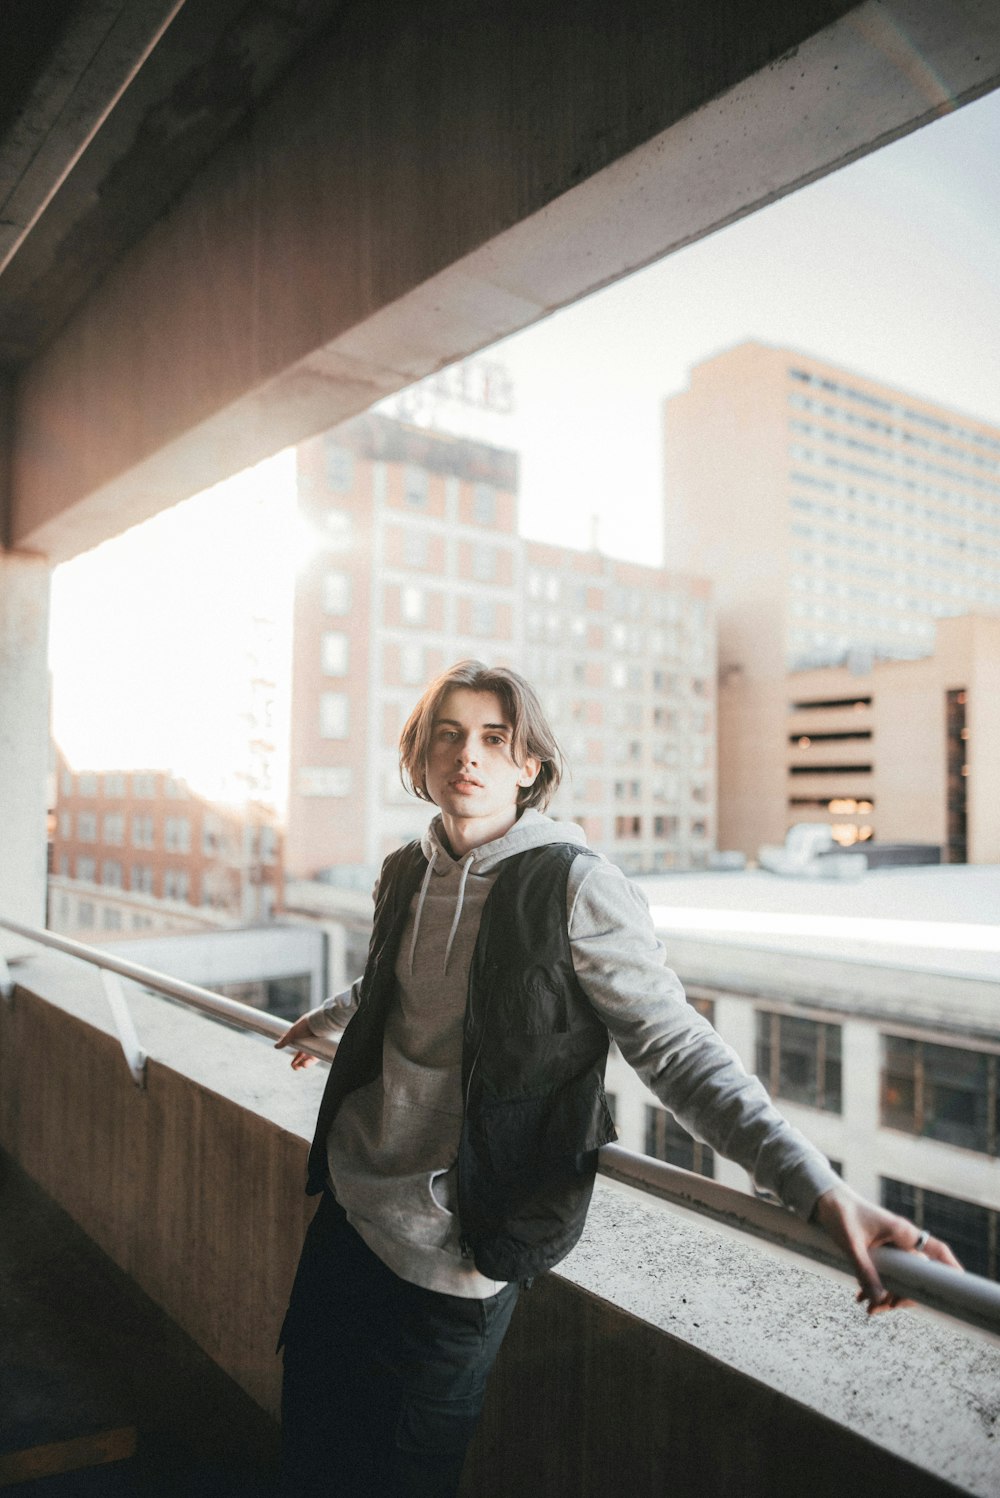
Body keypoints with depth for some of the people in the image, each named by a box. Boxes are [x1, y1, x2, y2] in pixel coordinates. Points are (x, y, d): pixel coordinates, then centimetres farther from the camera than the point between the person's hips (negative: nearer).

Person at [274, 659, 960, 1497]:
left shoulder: (574, 887, -20)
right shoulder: (406, 875, 0)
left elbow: (678, 1049, -20)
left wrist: (819, 1191, -29)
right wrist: (323, 1021, 41)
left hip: (451, 1257, -5)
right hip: (349, 1206, 6)